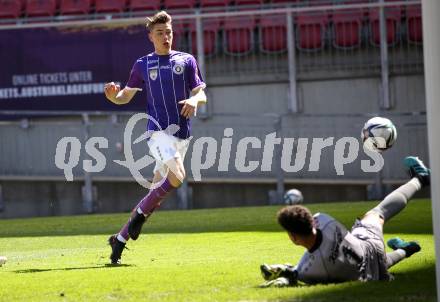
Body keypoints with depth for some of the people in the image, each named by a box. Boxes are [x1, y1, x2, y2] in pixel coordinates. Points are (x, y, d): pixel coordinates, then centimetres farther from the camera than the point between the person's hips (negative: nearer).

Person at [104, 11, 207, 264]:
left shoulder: (187, 61, 11)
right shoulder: (143, 65, 9)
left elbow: (202, 94, 10)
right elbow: (125, 96, 13)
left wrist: (194, 100, -14)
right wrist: (113, 96, -10)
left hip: (182, 133, 3)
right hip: (159, 129, -3)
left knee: (159, 187, 2)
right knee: (177, 176, -27)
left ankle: (121, 239, 11)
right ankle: (141, 214, -8)